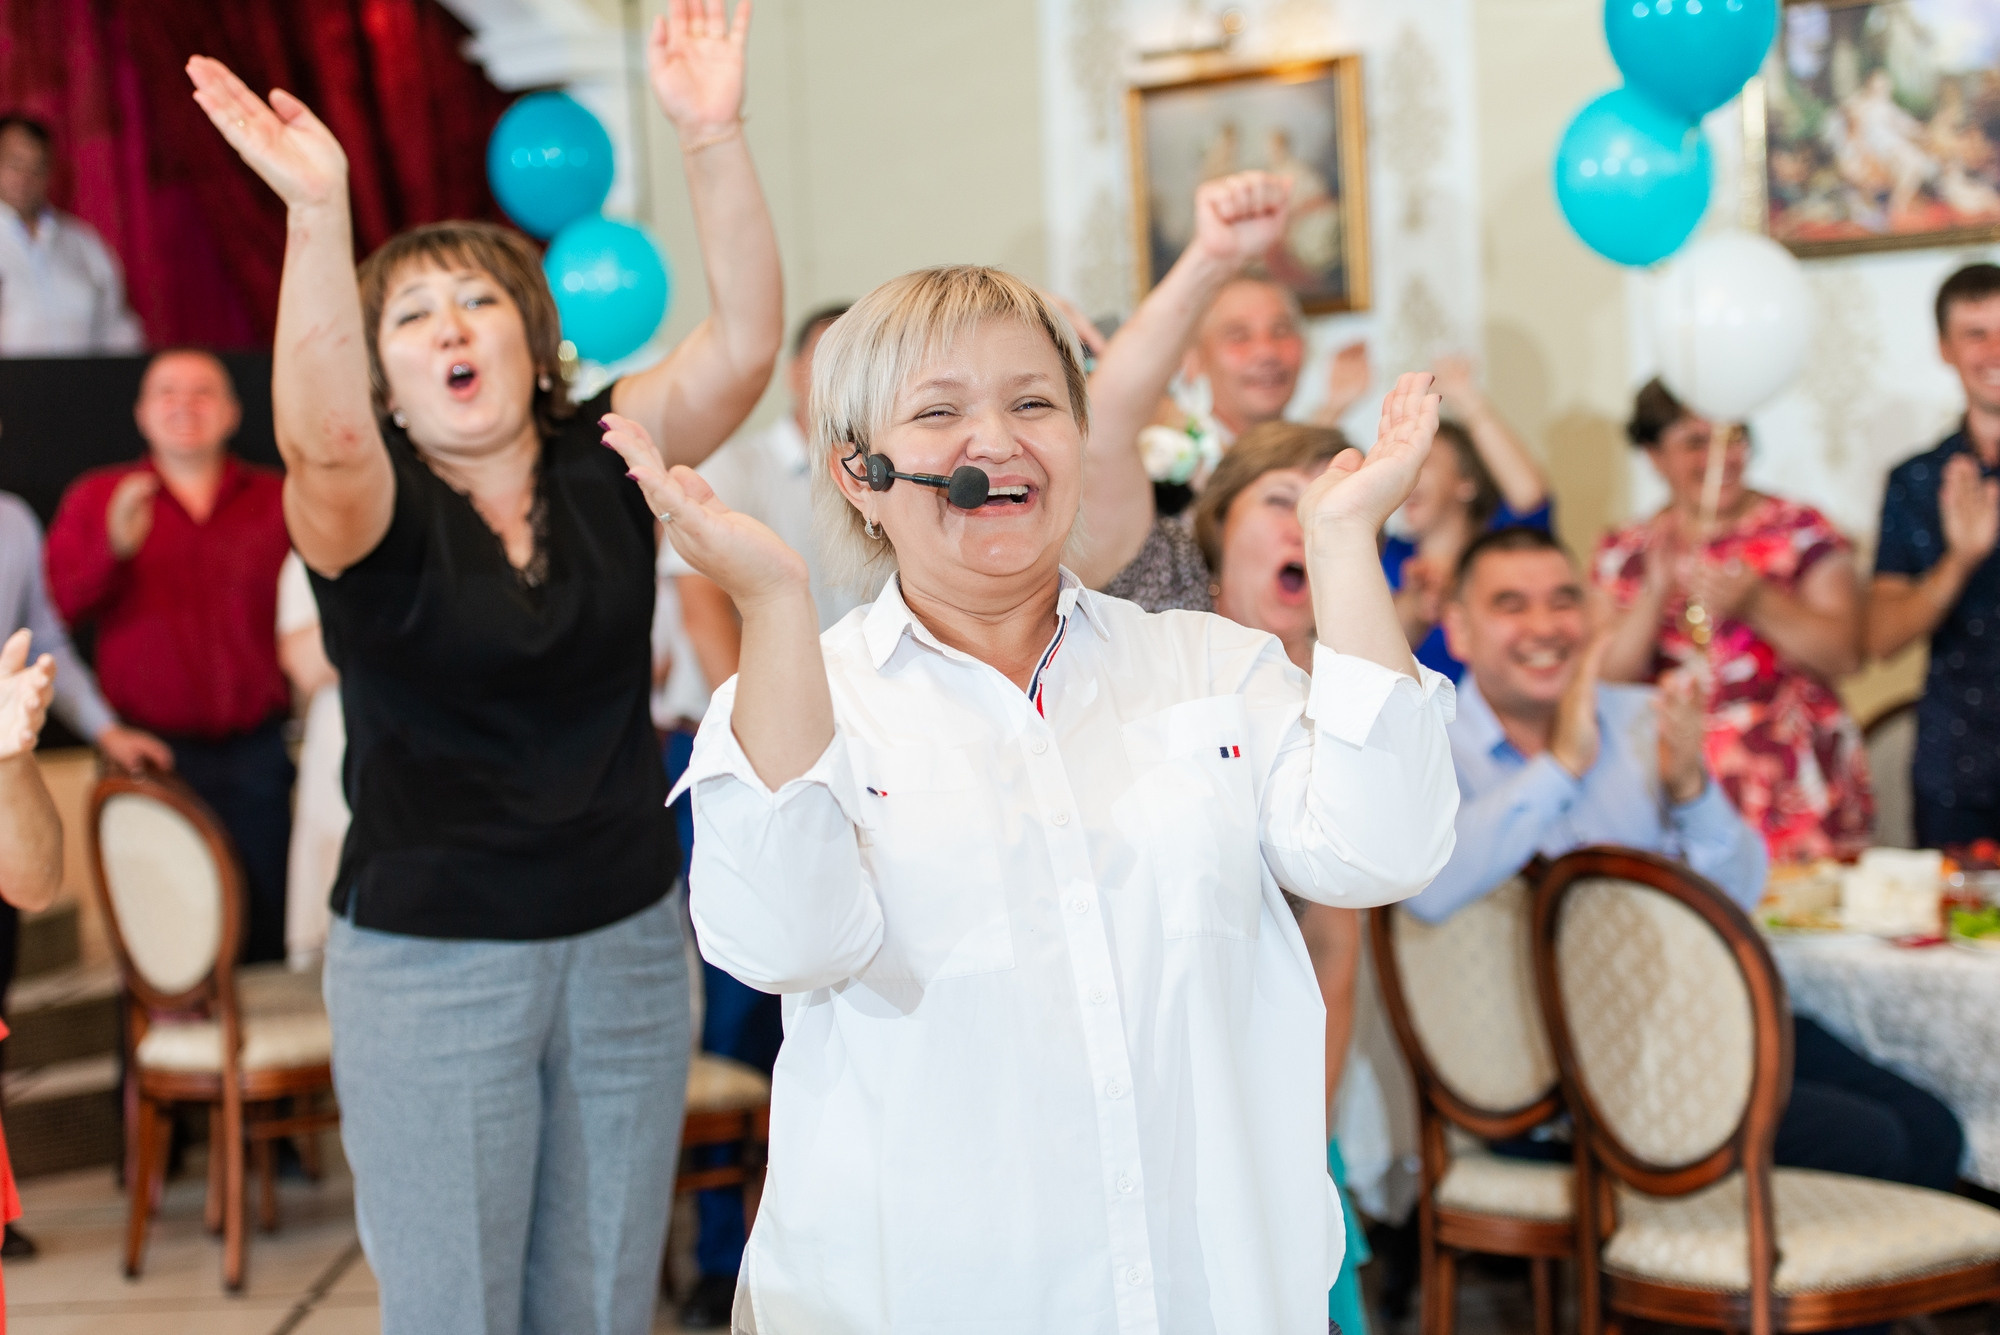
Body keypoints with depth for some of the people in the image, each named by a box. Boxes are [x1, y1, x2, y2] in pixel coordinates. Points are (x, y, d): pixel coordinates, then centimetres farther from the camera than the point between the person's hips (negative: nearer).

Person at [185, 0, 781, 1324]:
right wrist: (318, 216, -46)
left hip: (627, 940, 3)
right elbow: (322, 433, -32)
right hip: (429, 957, -3)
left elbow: (745, 341, -13)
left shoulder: (603, 467, 1)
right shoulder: (368, 505, -8)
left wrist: (714, 137, -27)